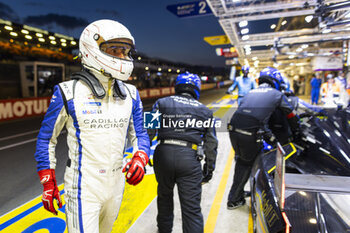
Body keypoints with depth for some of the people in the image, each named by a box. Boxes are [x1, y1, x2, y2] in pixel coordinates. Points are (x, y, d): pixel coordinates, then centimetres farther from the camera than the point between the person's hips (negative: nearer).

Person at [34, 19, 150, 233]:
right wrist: (48, 183, 0)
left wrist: (140, 158, -15)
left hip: (116, 182, 5)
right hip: (83, 187, -4)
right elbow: (47, 138, -3)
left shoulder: (130, 94, -2)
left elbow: (139, 134, 5)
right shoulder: (69, 92, -13)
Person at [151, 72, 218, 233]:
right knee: (192, 208, 6)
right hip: (190, 157, 0)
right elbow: (211, 144, 17)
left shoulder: (162, 103, 13)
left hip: (164, 153, 1)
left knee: (165, 196, 25)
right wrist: (209, 169, 23)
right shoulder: (205, 111, 18)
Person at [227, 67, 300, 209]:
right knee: (247, 164, 17)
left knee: (241, 161, 26)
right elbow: (291, 116, 24)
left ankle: (236, 195, 37)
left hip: (233, 131, 5)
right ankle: (234, 200, 28)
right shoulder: (277, 94, 13)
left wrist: (270, 137, 35)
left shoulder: (251, 93, 27)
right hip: (249, 135, -5)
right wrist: (296, 133, 42)